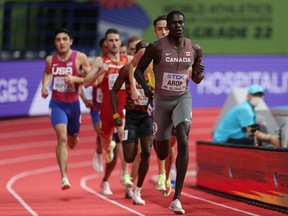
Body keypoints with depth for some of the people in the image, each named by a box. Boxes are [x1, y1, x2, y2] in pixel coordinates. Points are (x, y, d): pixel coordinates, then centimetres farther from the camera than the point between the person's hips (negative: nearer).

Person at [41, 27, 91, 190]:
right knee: (62, 137, -20)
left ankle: (73, 137, 60)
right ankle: (64, 177, -23)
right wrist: (44, 86, 3)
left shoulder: (80, 58, -8)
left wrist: (75, 79, -22)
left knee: (72, 140, 18)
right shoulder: (50, 60, 0)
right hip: (57, 104, 0)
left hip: (73, 103, 1)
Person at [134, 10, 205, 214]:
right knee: (162, 155, 8)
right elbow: (138, 70, -3)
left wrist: (199, 74, -15)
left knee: (183, 143, -23)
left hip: (183, 98, 1)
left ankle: (177, 198, -20)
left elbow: (196, 80, 9)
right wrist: (146, 86, -22)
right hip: (162, 100, -1)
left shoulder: (194, 49, -4)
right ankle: (155, 136, 52)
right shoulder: (156, 47, -13)